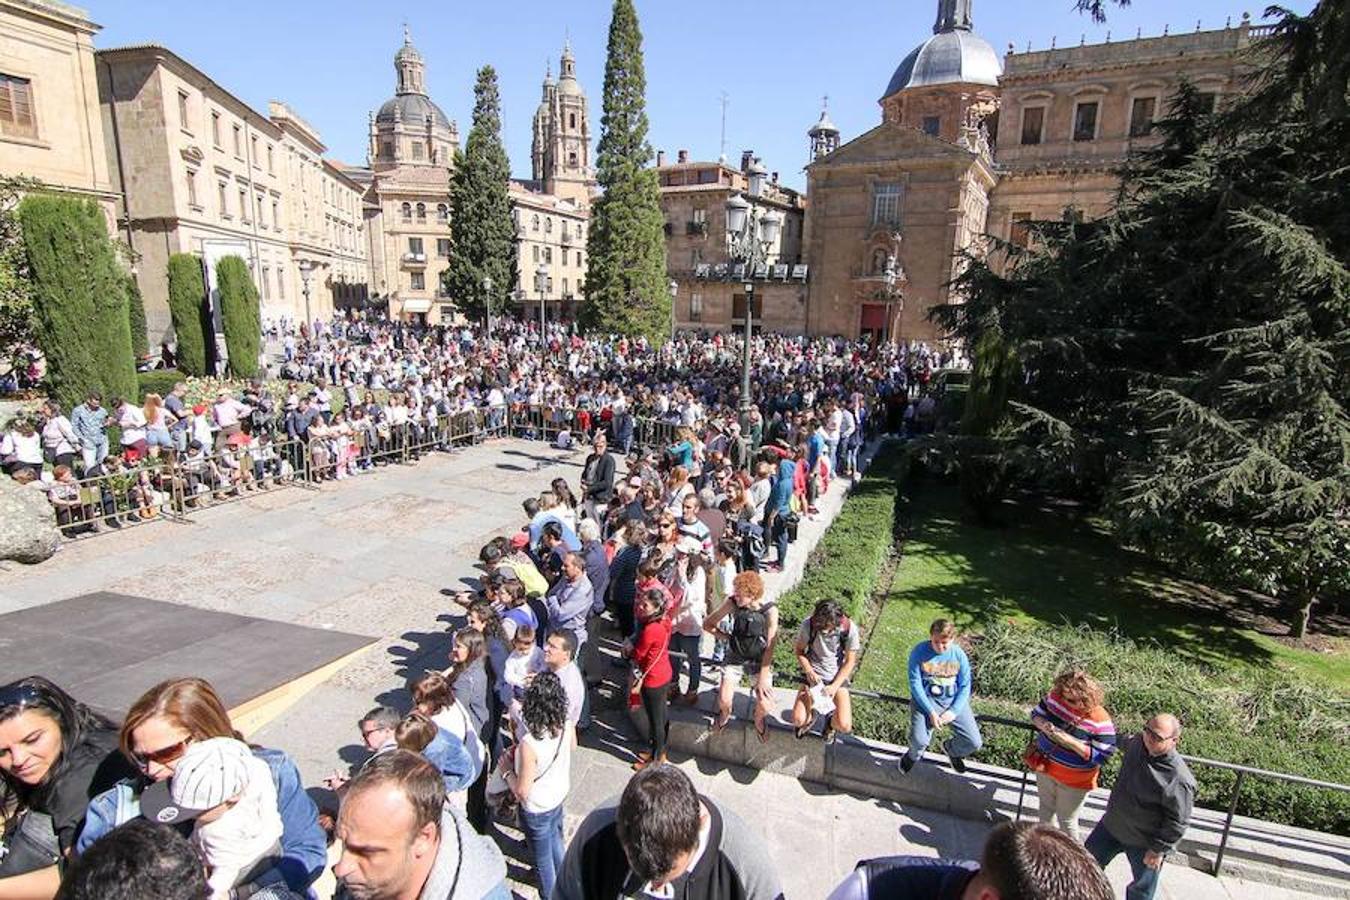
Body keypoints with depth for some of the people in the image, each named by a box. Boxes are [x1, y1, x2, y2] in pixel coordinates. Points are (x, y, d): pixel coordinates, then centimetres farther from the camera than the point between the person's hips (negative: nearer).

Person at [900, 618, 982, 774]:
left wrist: (953, 711, -14)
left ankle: (951, 749, 29)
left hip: (954, 700, 3)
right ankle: (913, 754, 18)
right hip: (926, 699, -3)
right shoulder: (919, 652, -12)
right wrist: (931, 712, -19)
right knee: (919, 741, -22)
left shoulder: (959, 655, -5)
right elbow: (915, 684, -12)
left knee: (974, 743, -8)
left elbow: (965, 686, -1)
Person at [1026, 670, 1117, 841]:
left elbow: (1100, 757, -24)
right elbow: (1036, 713, 0)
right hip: (1045, 767, 5)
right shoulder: (1055, 697, -15)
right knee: (1045, 808, 27)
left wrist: (1068, 740, -33)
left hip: (1074, 781, -4)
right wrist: (1043, 725, -22)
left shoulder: (1100, 721, -28)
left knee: (1067, 819, 16)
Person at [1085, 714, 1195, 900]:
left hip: (1145, 842, -6)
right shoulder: (1137, 742, -15)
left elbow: (1177, 822, -23)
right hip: (1112, 824, 6)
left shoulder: (1179, 779, -32)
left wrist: (1159, 850, -16)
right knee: (1091, 858, 22)